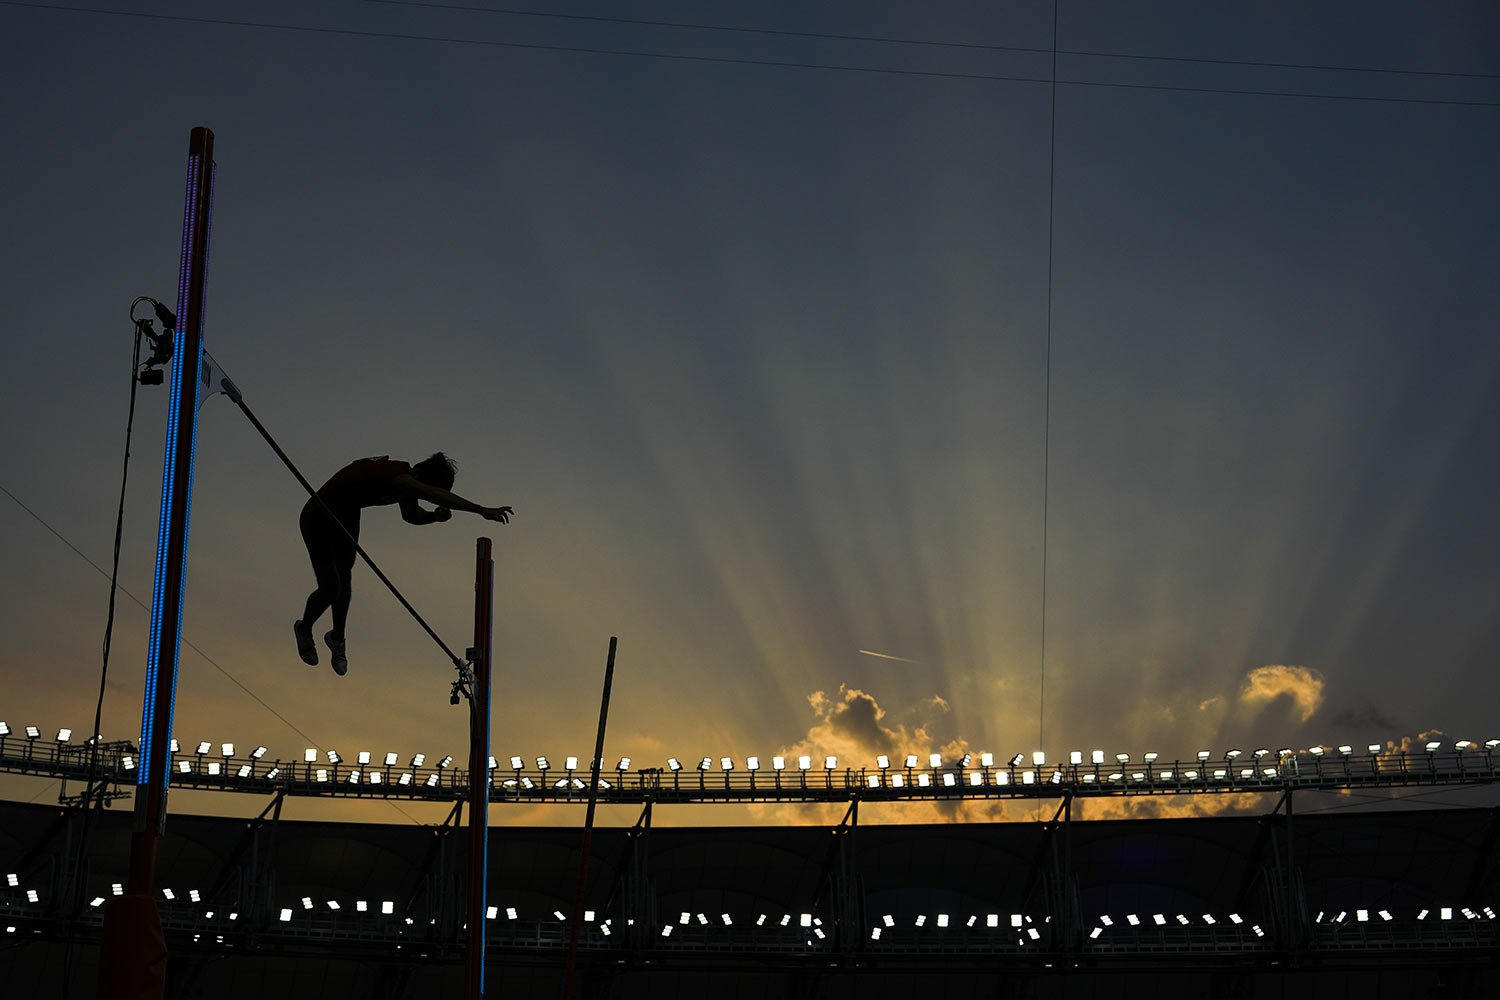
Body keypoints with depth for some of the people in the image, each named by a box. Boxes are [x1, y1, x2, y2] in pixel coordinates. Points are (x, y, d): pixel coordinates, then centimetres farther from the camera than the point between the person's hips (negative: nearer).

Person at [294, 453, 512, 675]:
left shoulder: (405, 479, -10)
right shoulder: (397, 477, -38)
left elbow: (411, 515, 9)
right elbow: (436, 495, -53)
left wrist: (434, 516, -13)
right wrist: (481, 510, -59)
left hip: (345, 516, 8)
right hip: (318, 520, -8)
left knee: (343, 581, 17)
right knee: (330, 588, -4)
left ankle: (337, 639, 36)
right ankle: (304, 630, 26)